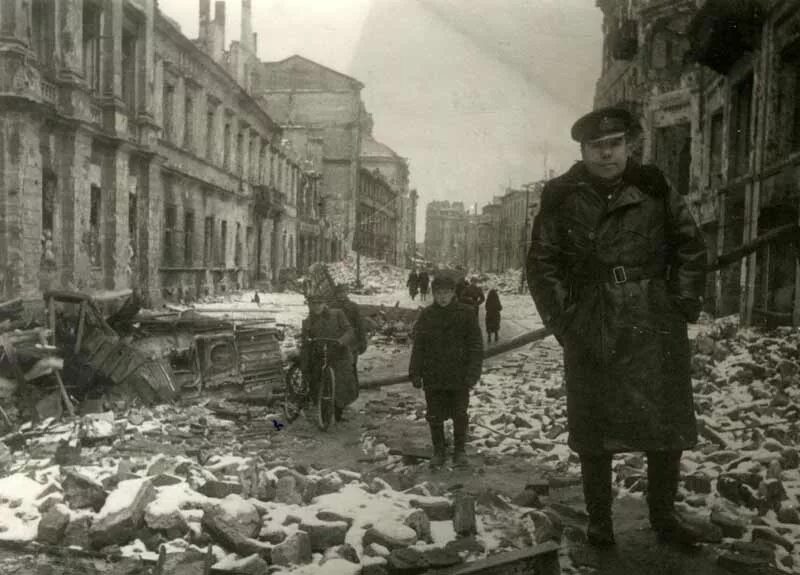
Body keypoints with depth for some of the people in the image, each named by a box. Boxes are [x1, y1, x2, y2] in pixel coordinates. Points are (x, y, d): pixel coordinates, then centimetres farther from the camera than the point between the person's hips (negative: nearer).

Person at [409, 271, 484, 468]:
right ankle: (438, 451, 25)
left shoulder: (466, 313, -5)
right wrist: (415, 372, 0)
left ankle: (460, 450, 25)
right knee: (435, 416, 10)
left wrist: (473, 372, -12)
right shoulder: (426, 315, 1)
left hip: (459, 377, -2)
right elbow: (418, 346, 5)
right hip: (433, 377, 2)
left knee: (460, 415, 8)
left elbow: (476, 346, -5)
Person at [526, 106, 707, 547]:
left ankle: (663, 516, 25)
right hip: (590, 332, -1)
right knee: (595, 431, 5)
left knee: (667, 426, 7)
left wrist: (684, 306, 2)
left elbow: (690, 246, 10)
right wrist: (564, 319, -4)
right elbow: (541, 264, 4)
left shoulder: (653, 188, 2)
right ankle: (598, 521, 20)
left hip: (655, 328, 2)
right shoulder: (561, 198, 0)